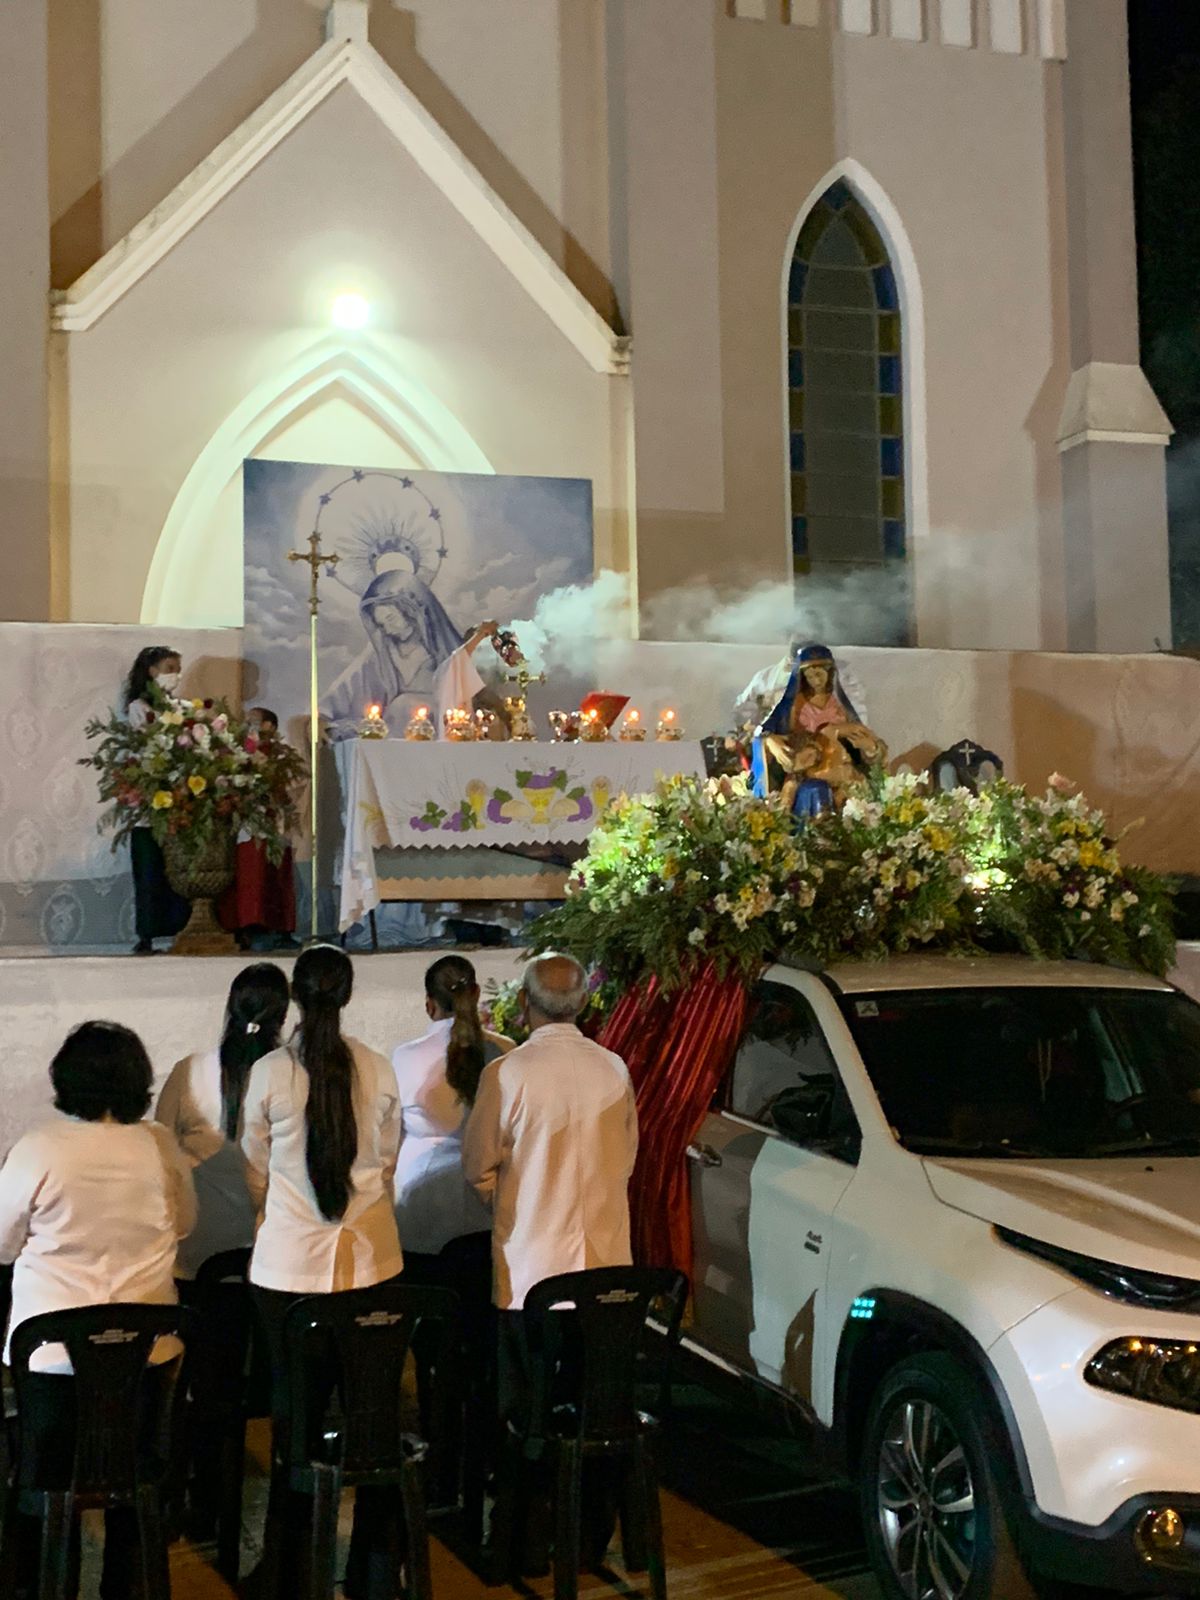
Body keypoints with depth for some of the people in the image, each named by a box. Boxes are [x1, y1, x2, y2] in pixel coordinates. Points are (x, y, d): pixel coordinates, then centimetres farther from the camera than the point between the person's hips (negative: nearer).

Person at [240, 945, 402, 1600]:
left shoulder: (269, 1071, -9)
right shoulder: (378, 1070, -4)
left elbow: (256, 1171, 3)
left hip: (289, 1263, -2)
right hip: (369, 1259, 2)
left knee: (293, 1404, 9)